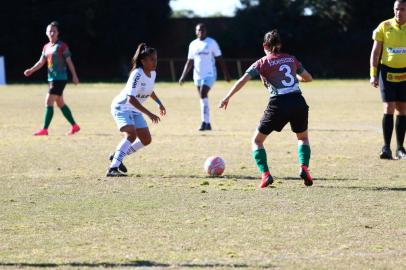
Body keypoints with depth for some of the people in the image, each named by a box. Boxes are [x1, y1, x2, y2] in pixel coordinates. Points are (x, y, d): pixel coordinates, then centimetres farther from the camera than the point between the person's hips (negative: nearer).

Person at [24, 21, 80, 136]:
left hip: (60, 78, -8)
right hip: (51, 78, 8)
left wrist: (74, 76, -8)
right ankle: (74, 126, 24)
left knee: (49, 102, -13)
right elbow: (41, 62, 14)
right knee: (60, 103, 14)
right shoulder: (46, 47, 13)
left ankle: (44, 129, -10)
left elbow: (69, 61, -7)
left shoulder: (62, 46, -7)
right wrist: (31, 70, 0)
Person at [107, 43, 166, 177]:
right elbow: (131, 98, -35)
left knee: (146, 140, 9)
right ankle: (113, 168, -33)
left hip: (135, 110, 9)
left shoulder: (152, 73, -1)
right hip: (121, 107, -9)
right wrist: (149, 114, -37)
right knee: (131, 134, -30)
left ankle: (117, 157, 24)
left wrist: (159, 103, 25)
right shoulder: (137, 74, -27)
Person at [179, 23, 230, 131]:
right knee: (203, 98, 8)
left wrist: (226, 73, -2)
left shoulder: (212, 43, -2)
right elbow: (189, 62, 16)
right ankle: (207, 123, 15)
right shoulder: (193, 44, 11)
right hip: (198, 75, 5)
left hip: (209, 74, -5)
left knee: (203, 95, -20)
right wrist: (183, 76, 10)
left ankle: (204, 122, -21)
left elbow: (220, 59, 0)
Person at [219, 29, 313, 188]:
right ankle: (304, 168, 4)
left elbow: (243, 80, -6)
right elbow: (308, 78, 25)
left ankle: (265, 174, -5)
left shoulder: (262, 63, 5)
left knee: (257, 140, 14)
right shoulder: (291, 59, 15)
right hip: (298, 102, 3)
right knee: (303, 137, 29)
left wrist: (227, 98, 0)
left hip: (278, 105, -3)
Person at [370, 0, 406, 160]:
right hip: (387, 72, -2)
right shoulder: (384, 27, -2)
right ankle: (386, 147, -8)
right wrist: (373, 74, -4)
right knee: (389, 108, -10)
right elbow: (375, 52, 3)